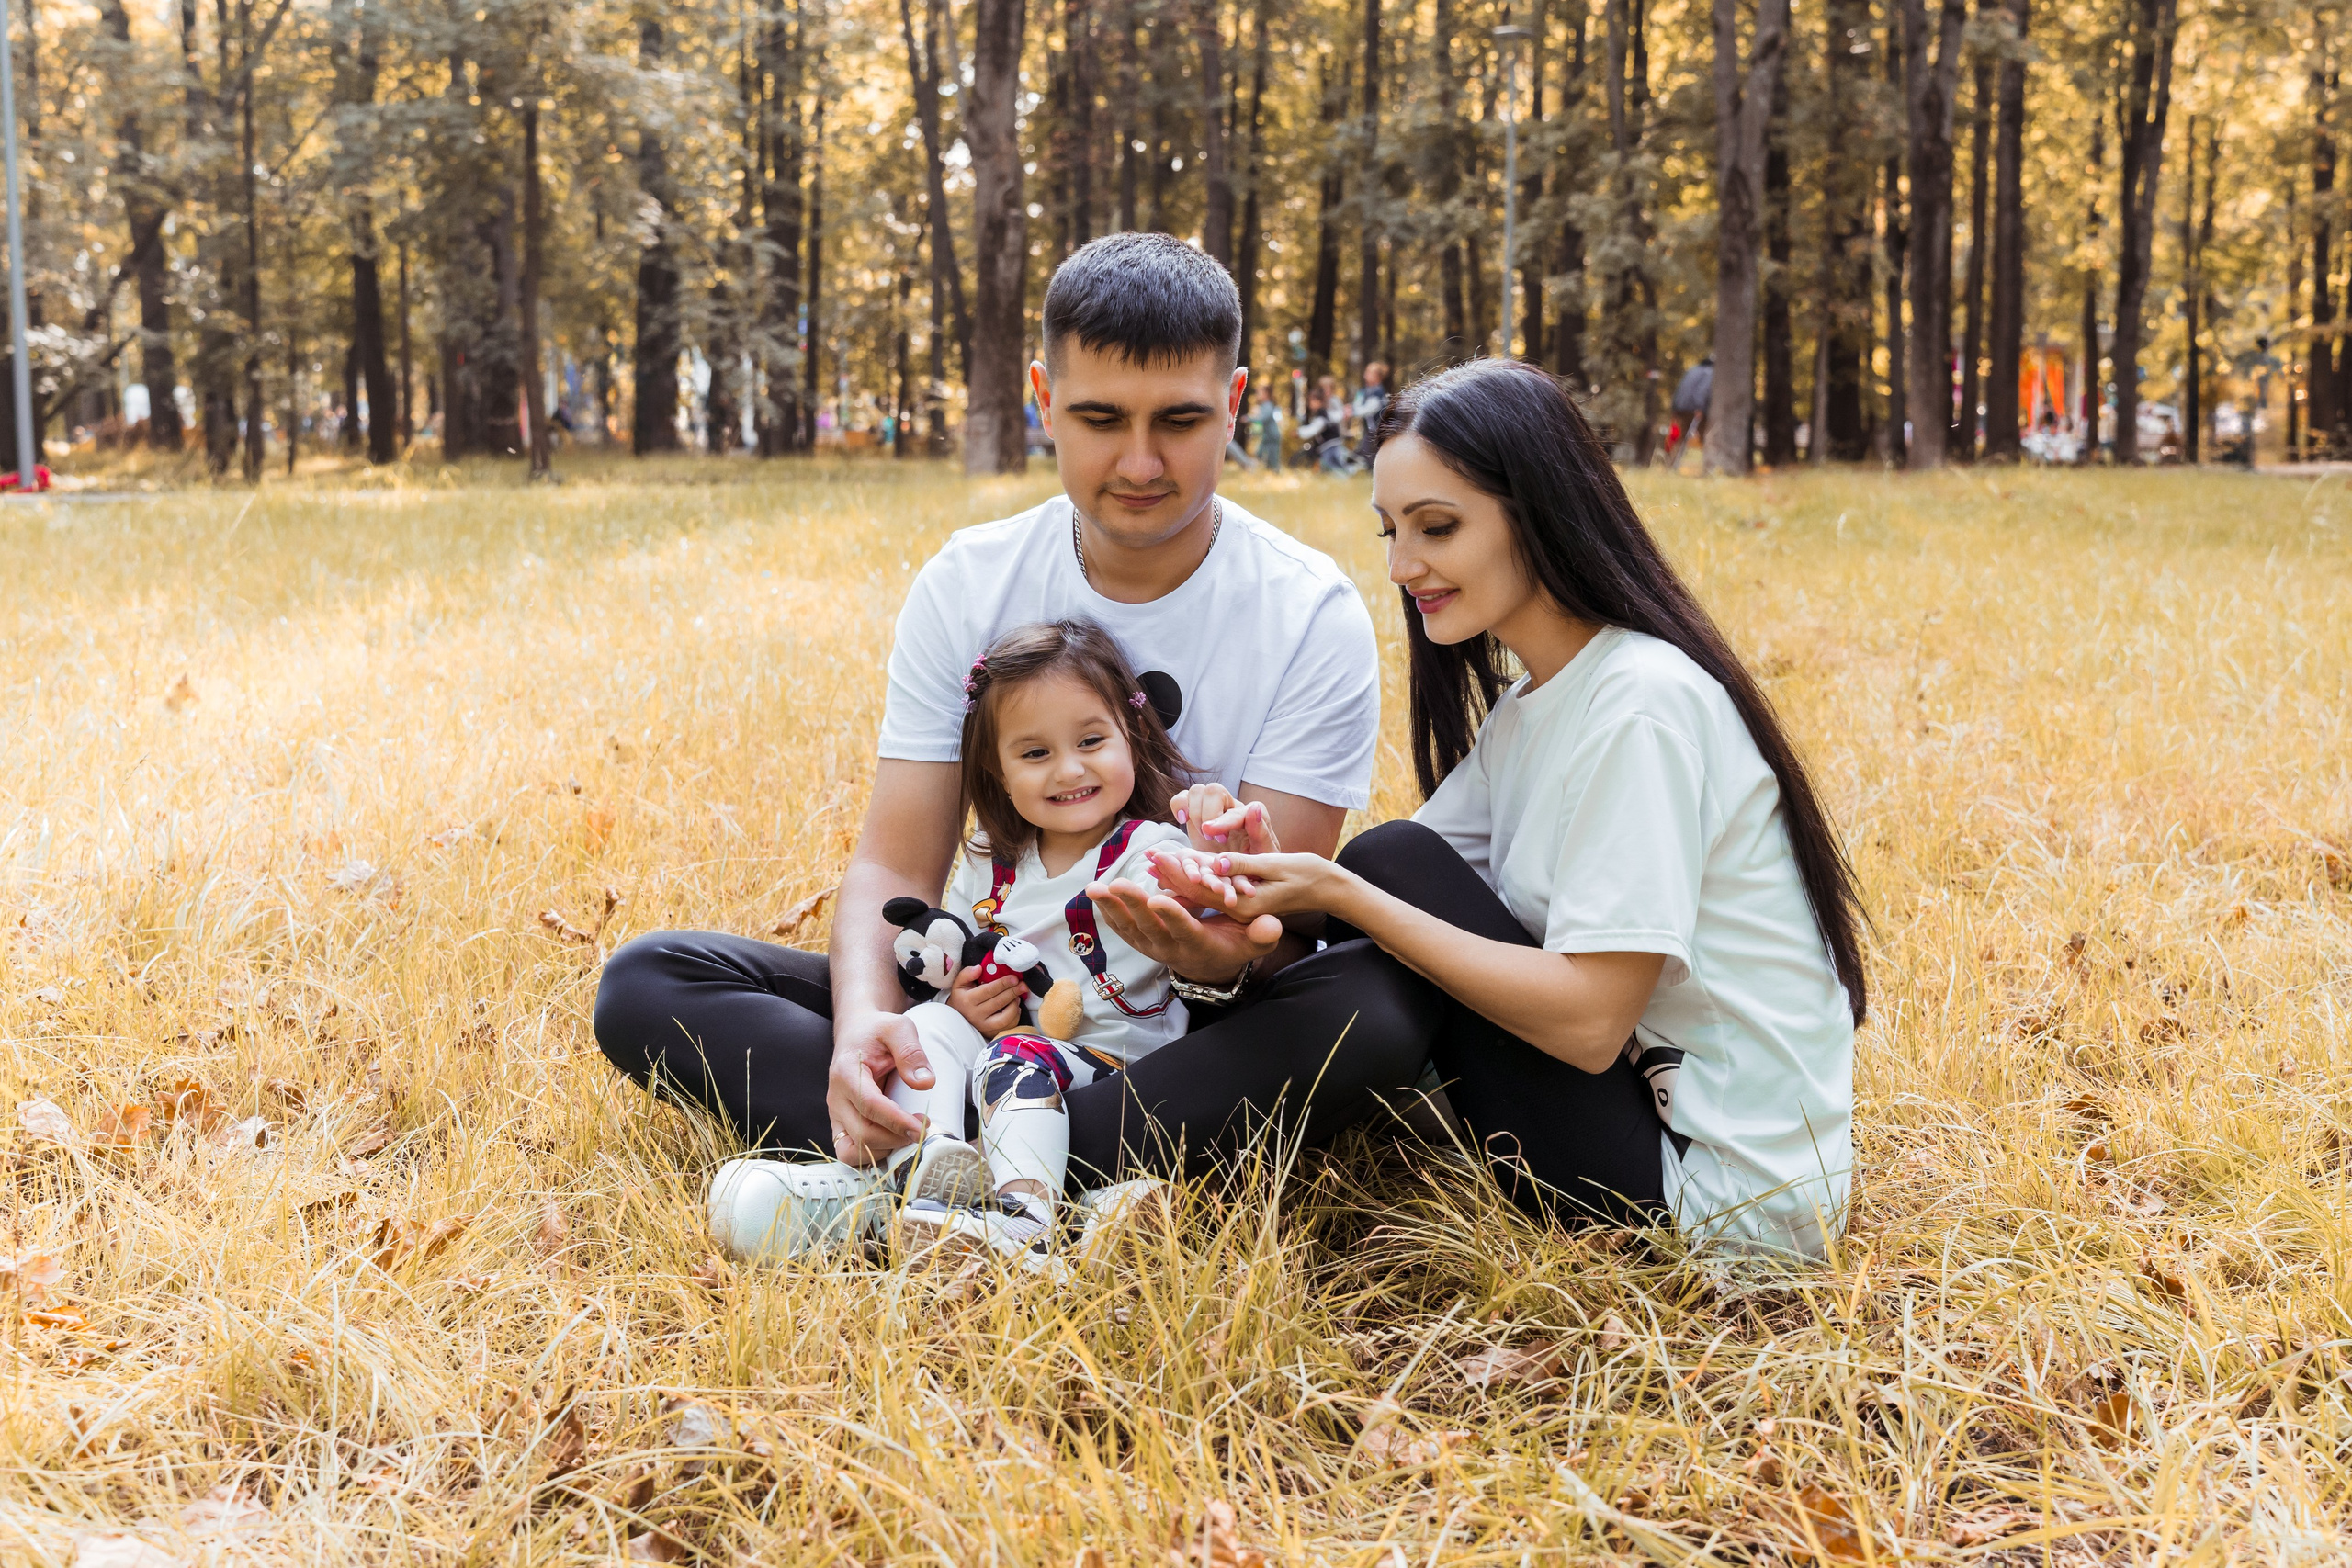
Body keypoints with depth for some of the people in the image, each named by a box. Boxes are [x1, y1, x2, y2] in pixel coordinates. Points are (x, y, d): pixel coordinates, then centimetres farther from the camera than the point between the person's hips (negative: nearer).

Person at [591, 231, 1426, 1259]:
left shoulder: (1311, 616, -9)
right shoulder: (967, 586, -1)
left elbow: (1280, 927, -13)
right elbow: (895, 863, -5)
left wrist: (1225, 955, -39)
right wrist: (864, 1016, -27)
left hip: (1188, 1037, -2)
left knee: (1381, 1000, -36)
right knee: (647, 982, -13)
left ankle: (889, 1182, -37)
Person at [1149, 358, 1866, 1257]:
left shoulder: (1642, 703, -19)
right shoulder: (1525, 714, 11)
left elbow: (1589, 1019, -24)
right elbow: (1394, 896, 3)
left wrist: (1341, 893, -23)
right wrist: (1268, 887, -18)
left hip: (1726, 1198, -9)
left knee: (1397, 865, -13)